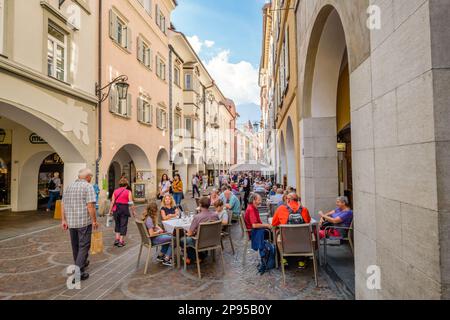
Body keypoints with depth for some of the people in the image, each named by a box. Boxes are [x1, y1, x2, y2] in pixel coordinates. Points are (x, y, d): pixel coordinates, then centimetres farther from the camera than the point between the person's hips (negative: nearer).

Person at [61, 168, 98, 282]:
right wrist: (94, 220, -11)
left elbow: (63, 204, 9)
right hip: (84, 221, -7)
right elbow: (90, 206, -19)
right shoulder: (88, 186, -11)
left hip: (71, 222, 7)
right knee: (83, 246, 1)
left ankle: (81, 263, 38)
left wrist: (63, 220, 13)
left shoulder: (70, 186, 10)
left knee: (75, 245, 20)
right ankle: (78, 271, -1)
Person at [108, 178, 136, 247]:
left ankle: (117, 239, 15)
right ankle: (121, 241, 8)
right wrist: (133, 211, 0)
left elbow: (112, 202, 4)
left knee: (117, 224, 19)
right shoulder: (128, 192, -4)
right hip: (124, 209, -3)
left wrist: (110, 210, 11)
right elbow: (131, 203, -7)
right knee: (123, 225, 5)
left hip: (116, 209, 4)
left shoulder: (115, 191, 5)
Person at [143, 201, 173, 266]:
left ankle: (160, 256, 27)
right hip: (153, 240, -10)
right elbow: (152, 234, -29)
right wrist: (159, 231, -12)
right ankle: (166, 260, 6)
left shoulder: (147, 217, 1)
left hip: (148, 238, 10)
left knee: (168, 236, 22)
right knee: (173, 239, -4)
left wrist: (158, 228, 3)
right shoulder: (149, 219, -28)